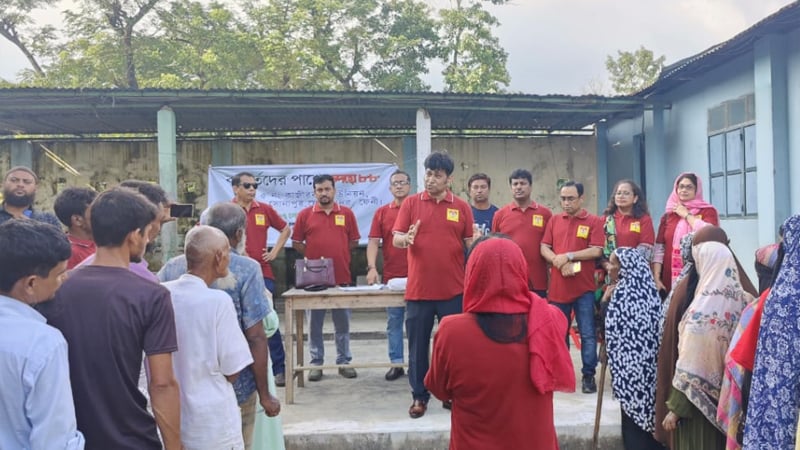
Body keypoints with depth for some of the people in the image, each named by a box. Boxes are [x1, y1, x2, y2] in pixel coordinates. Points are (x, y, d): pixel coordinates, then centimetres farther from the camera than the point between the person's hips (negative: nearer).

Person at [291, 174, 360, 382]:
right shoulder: (305, 214, 3)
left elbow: (354, 241, 10)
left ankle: (344, 361, 18)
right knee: (315, 323, 6)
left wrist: (338, 254, 2)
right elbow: (296, 242, 6)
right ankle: (316, 363, 15)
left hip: (342, 277, 1)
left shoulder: (347, 213, 6)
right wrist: (313, 256, -2)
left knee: (342, 323, 8)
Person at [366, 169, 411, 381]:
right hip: (391, 277, 2)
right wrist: (372, 268, -12)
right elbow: (373, 242, 2)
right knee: (393, 322, 8)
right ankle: (396, 364, 18)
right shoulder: (382, 212, 7)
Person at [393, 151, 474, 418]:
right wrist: (407, 239, -24)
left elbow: (470, 245, 7)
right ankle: (419, 396, 20)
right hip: (418, 289, 0)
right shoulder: (411, 203, 2)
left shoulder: (462, 207, 4)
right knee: (418, 346, 7)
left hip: (454, 290, 0)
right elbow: (396, 240, -2)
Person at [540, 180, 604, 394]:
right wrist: (559, 262, -13)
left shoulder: (594, 221, 0)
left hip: (584, 288, -3)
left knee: (588, 334, 1)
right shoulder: (554, 220, 10)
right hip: (557, 287, 3)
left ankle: (588, 375, 12)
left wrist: (568, 256, -13)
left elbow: (597, 251, -9)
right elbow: (544, 248, 5)